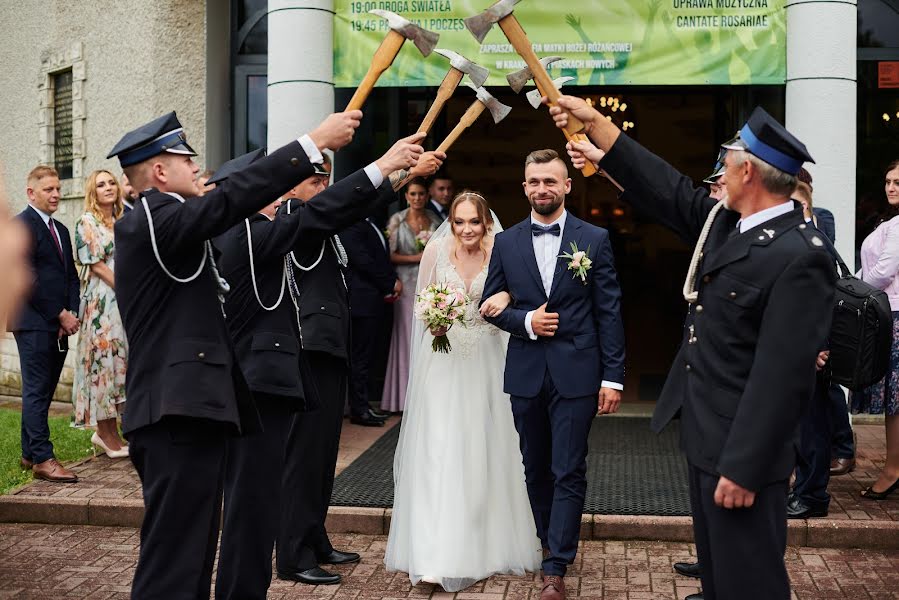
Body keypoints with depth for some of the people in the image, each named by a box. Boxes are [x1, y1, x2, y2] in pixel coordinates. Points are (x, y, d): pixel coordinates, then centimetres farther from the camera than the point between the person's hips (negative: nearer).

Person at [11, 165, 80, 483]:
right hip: (34, 323, -8)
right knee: (37, 391, -6)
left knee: (42, 391, 11)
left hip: (59, 324, 8)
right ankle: (42, 459, -6)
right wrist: (60, 314, -13)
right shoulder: (22, 225, -7)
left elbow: (71, 276, 19)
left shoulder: (61, 229, 19)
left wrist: (72, 314, 2)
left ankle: (30, 454, 18)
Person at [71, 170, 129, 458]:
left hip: (125, 299, 7)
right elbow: (96, 265, -11)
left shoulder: (121, 221, 16)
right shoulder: (87, 222, -4)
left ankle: (108, 432, 13)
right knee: (104, 358, -4)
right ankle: (106, 433, 2)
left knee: (119, 359, 7)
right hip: (102, 301, -7)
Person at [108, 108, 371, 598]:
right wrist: (316, 141, -20)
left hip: (176, 415, 11)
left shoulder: (143, 225, 19)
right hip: (182, 415, -11)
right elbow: (233, 196, -23)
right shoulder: (158, 221, -12)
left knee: (187, 558, 14)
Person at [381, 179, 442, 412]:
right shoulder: (397, 220, -1)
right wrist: (416, 258, -12)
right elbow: (390, 255, -5)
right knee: (408, 335, -3)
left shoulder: (435, 220, 9)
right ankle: (406, 396, 3)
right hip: (408, 285, -3)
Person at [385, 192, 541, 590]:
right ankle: (437, 554, -4)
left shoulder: (499, 253, -5)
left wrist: (506, 296, -26)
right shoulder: (437, 249, -4)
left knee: (482, 451, 7)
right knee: (439, 450, -7)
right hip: (443, 359, -1)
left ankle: (482, 545, 23)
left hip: (484, 363, 1)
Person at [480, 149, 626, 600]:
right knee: (536, 470, 14)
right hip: (525, 374, 3)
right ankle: (550, 542, 32)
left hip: (576, 373, -3)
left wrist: (613, 377, -7)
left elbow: (609, 312, -2)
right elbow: (491, 305, 9)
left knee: (569, 473, -3)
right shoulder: (506, 243, 6)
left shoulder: (594, 239, -1)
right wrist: (526, 321, -11)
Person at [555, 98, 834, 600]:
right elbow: (668, 190, 16)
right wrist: (594, 122, 18)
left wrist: (745, 468, -23)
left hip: (744, 450, -9)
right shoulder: (725, 222, 5)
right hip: (707, 436, 9)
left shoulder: (801, 256, -22)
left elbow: (782, 376, -24)